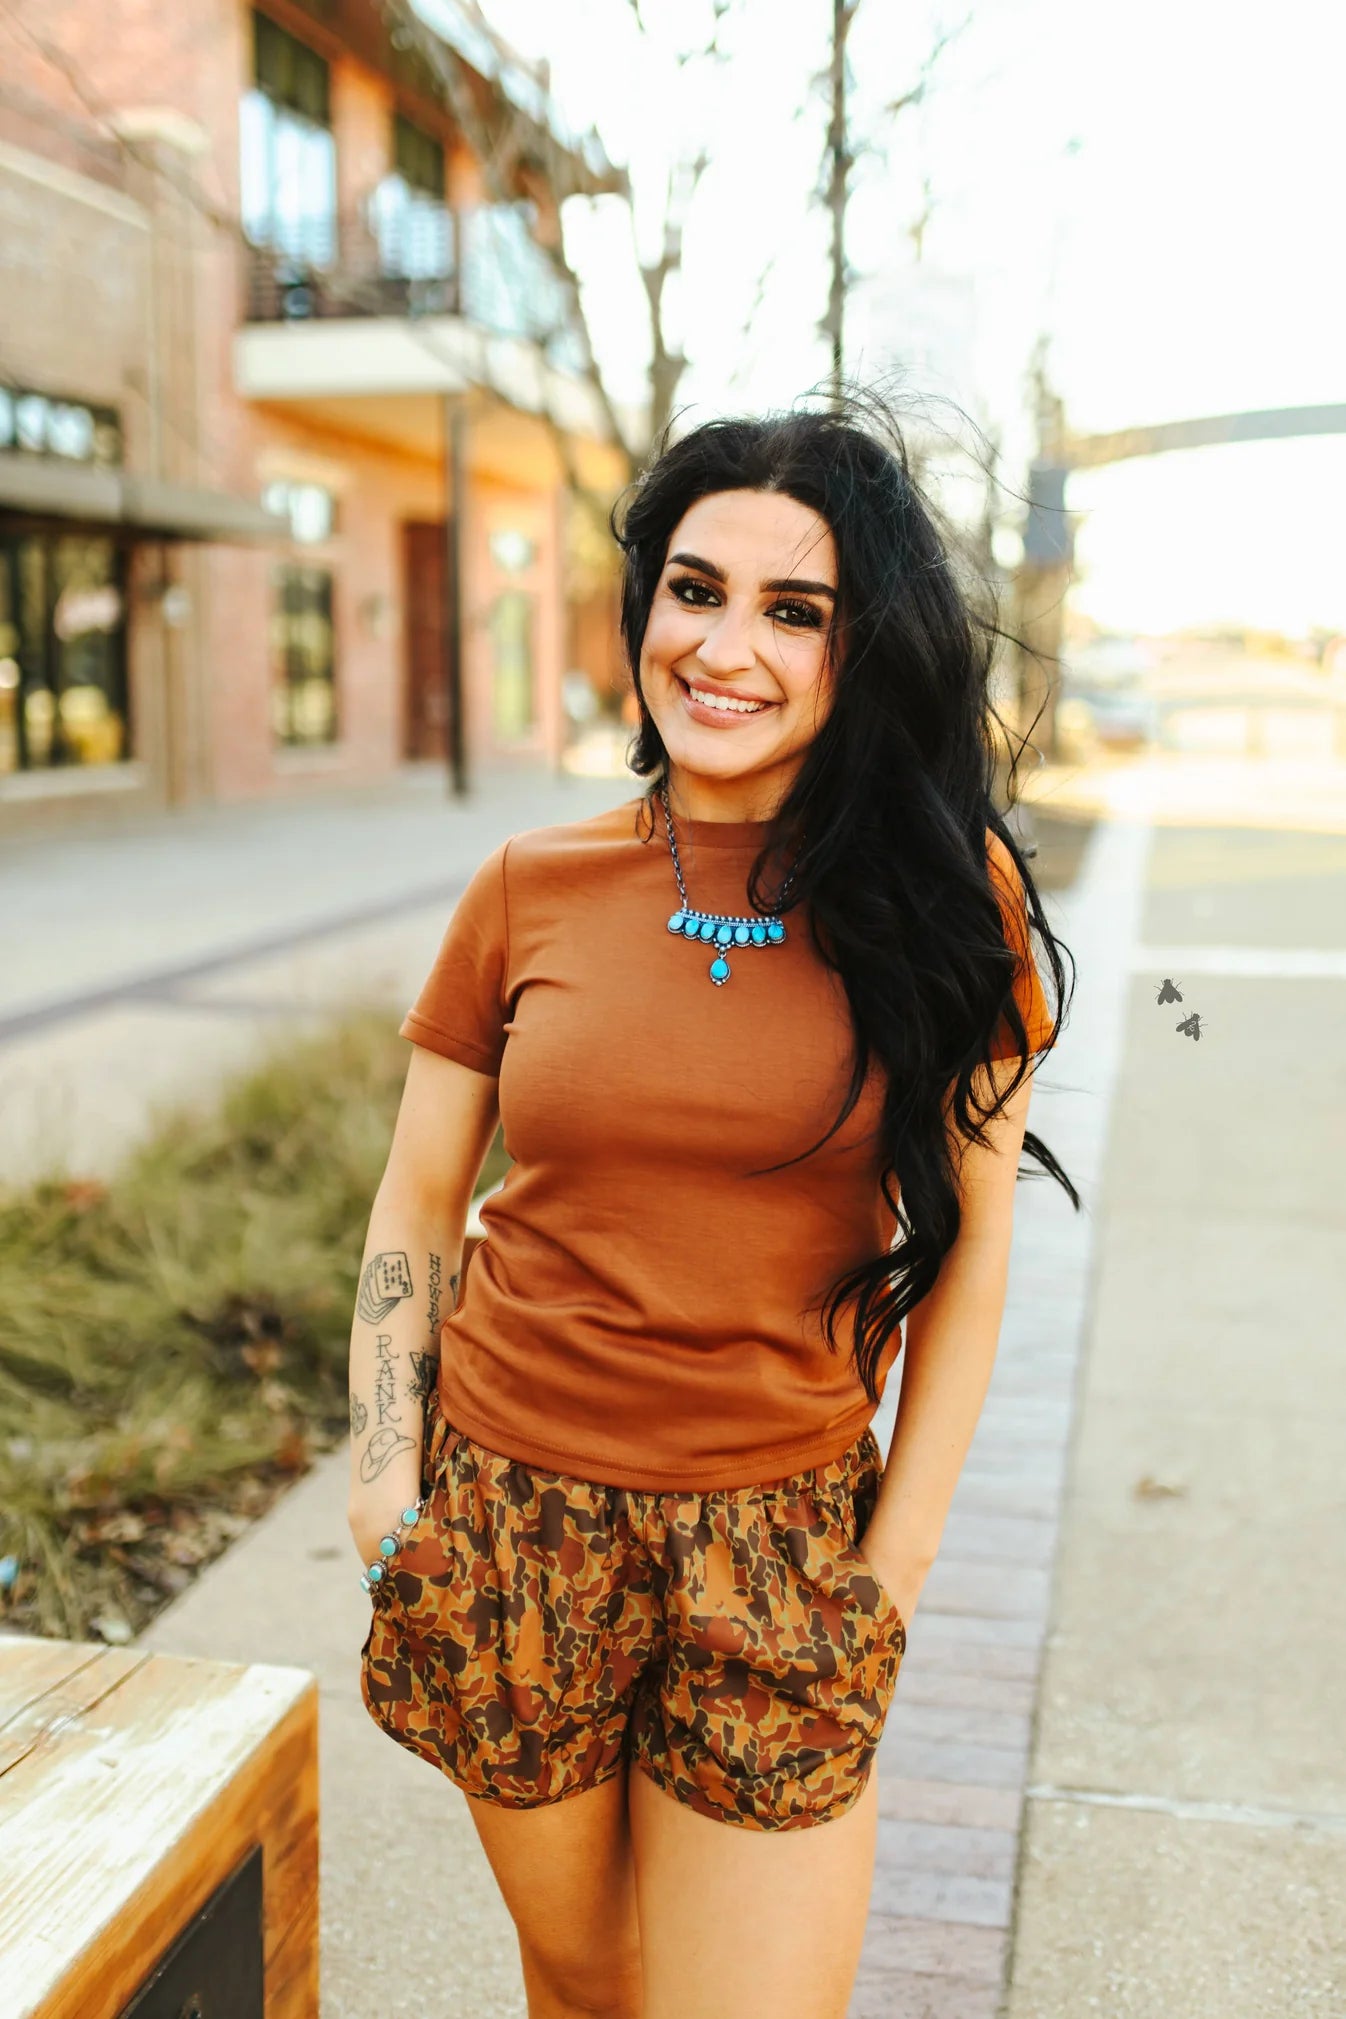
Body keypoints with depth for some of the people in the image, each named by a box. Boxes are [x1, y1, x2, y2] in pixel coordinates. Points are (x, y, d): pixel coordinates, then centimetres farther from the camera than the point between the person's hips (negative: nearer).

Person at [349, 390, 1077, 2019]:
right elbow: (415, 1213, 6)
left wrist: (894, 1562, -1)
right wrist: (385, 1479, 0)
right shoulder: (529, 891, -2)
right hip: (512, 1515, 2)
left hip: (780, 1541, -1)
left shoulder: (946, 899, -5)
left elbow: (969, 1250, 0)